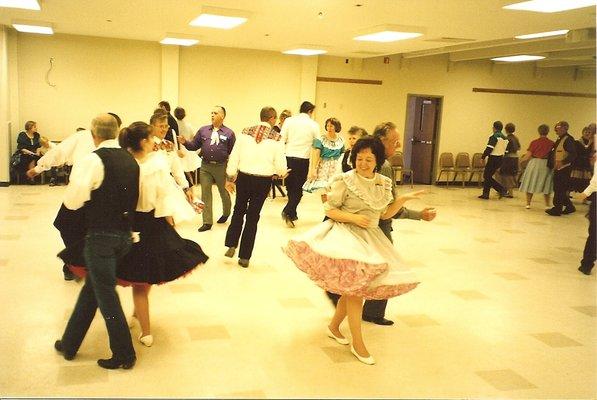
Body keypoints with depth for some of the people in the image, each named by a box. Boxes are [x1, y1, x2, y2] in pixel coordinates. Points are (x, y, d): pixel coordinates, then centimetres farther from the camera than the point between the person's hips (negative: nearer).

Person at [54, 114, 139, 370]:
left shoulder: (93, 160, -15)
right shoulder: (130, 160, 8)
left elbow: (72, 201, -19)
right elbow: (135, 197, 13)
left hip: (100, 236, -7)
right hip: (124, 234, 8)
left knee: (106, 295, 5)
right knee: (91, 288, 20)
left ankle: (124, 354, 15)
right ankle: (69, 344, 34)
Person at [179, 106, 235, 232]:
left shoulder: (229, 133, -2)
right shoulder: (203, 130, 6)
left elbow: (233, 152, -2)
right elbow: (194, 146, 8)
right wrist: (185, 142, -11)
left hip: (221, 166, -2)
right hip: (205, 166, 2)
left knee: (224, 192, 16)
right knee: (205, 193, -1)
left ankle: (226, 213, 41)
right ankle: (207, 222, 6)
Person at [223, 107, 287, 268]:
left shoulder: (245, 133, -1)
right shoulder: (276, 138, -7)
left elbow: (234, 157, -1)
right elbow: (281, 167, -8)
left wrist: (230, 179, 9)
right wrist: (282, 173, 15)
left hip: (244, 177, 2)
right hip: (263, 181, -1)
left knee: (239, 211, 23)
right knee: (252, 217, 10)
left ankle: (231, 246, 15)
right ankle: (244, 257, 16)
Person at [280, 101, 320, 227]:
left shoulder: (289, 121, 4)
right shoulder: (313, 125, 0)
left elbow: (282, 140, -1)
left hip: (288, 158, 2)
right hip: (303, 159, -2)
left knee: (290, 187, 14)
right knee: (298, 189, 5)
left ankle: (292, 214, 22)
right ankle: (288, 211, -11)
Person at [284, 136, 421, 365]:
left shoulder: (384, 183, 5)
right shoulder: (345, 181, -11)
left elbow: (385, 215, 10)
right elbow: (329, 210, -8)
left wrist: (403, 199, -2)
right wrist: (354, 218, -20)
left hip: (370, 239, 6)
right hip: (347, 236, -6)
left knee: (354, 287, 12)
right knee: (355, 288, -9)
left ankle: (334, 326, 35)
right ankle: (357, 344, 2)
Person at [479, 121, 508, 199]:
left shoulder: (494, 136, -13)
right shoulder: (505, 138, 13)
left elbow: (489, 148, -20)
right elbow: (506, 150, 16)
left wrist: (483, 157, -13)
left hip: (493, 158, -9)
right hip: (500, 159, 9)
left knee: (487, 176, -2)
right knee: (487, 176, 15)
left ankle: (501, 189, -8)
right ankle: (485, 194, 16)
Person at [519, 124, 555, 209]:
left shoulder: (534, 142, -6)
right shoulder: (551, 143, -4)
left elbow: (528, 155, -6)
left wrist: (521, 160, 11)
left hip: (534, 164, -1)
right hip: (546, 165, 1)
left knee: (530, 184, 10)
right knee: (546, 185, 12)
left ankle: (528, 203, 11)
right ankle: (547, 205, 13)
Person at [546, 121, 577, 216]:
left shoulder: (569, 139, -12)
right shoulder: (559, 140, 17)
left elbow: (573, 155, -20)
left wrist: (562, 162, -30)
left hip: (564, 168, -9)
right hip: (557, 169, 9)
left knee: (559, 189, -6)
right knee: (559, 189, 13)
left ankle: (557, 209, 0)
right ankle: (569, 207, 24)